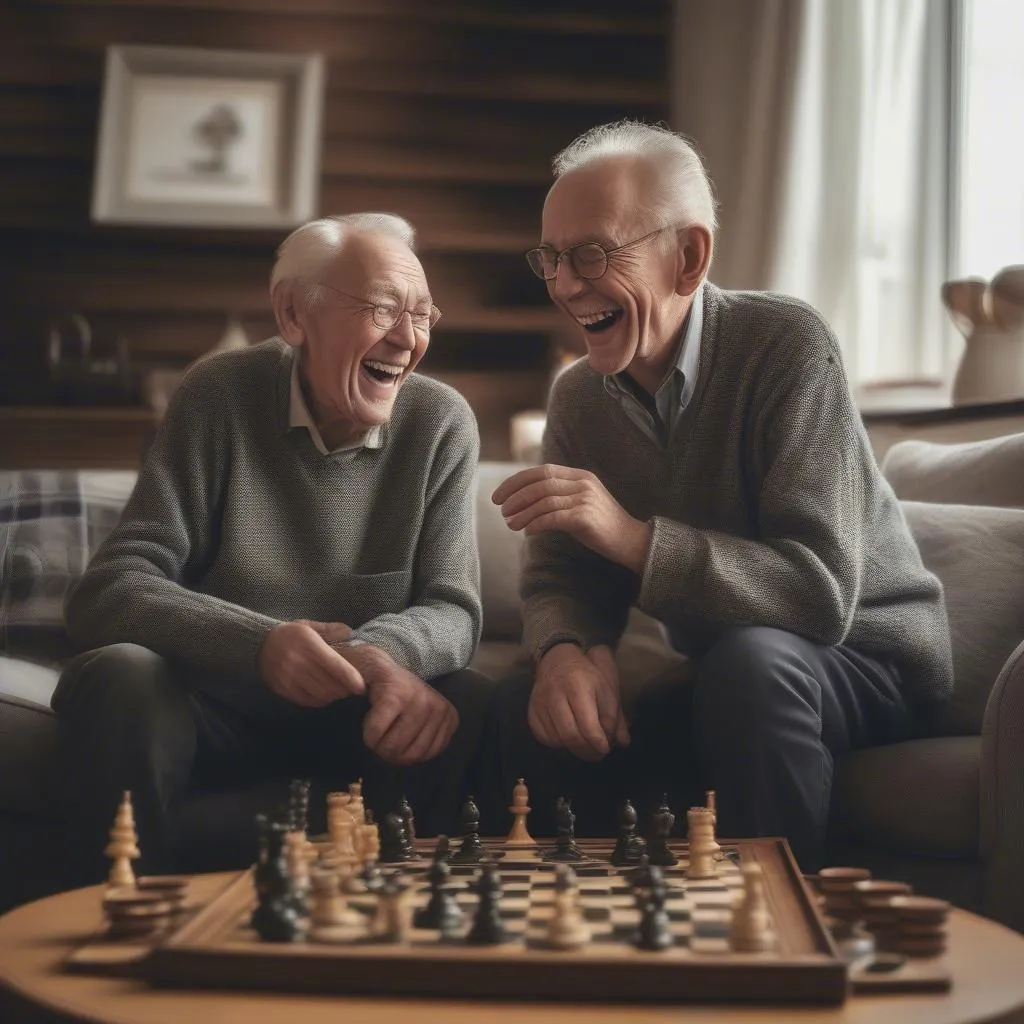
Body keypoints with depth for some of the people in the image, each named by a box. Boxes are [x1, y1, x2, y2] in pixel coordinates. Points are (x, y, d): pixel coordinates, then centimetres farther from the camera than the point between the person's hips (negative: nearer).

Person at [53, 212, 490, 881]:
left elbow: (451, 608, -8)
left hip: (355, 714, 2)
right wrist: (260, 644, -37)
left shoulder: (442, 423, -5)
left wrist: (386, 650, -34)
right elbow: (106, 594, -17)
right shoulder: (221, 397, -11)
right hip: (216, 706, -1)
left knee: (468, 704, -27)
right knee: (120, 678, -31)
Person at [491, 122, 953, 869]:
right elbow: (558, 581, -1)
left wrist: (634, 536, -37)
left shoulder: (787, 346, -20)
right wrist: (567, 651, -25)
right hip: (719, 679, 5)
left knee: (748, 661, -35)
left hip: (868, 660, -5)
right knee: (533, 712, -17)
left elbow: (821, 593, -28)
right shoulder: (579, 398, -1)